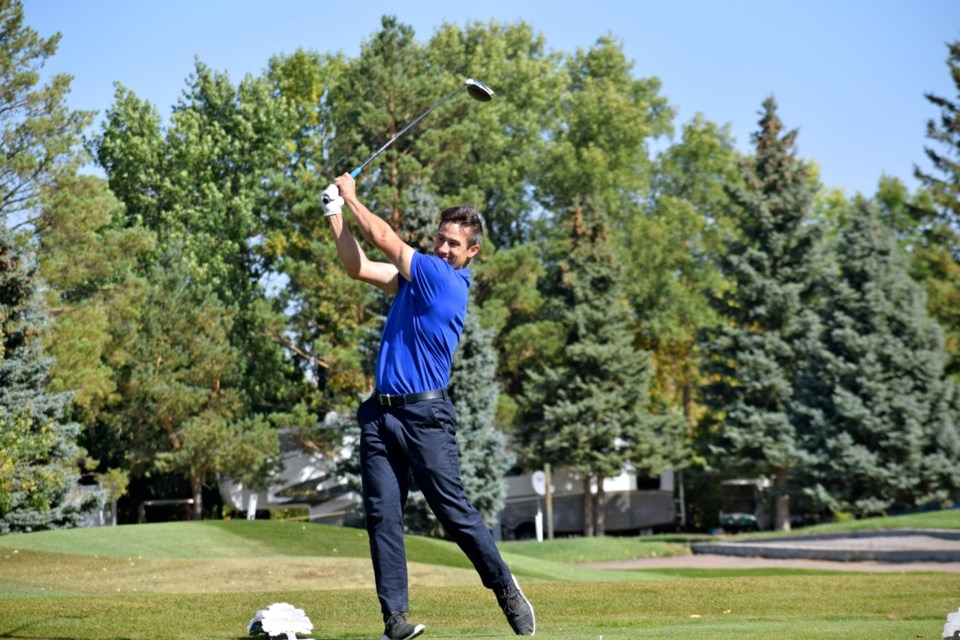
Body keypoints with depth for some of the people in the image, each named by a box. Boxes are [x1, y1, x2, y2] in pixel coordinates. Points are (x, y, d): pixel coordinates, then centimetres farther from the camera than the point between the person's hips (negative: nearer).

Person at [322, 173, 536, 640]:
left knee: (455, 512, -3)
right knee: (382, 517, -1)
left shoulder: (449, 281, -8)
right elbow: (358, 267, 12)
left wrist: (352, 197, 7)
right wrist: (335, 214, 5)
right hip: (380, 413, 7)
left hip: (425, 414, -7)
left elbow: (385, 239, -6)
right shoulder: (416, 277, 14)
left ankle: (506, 590, 14)